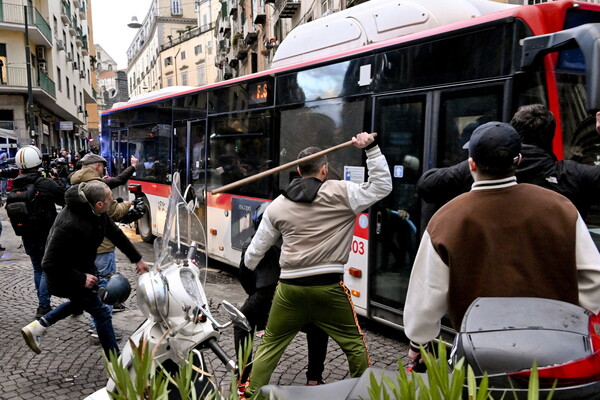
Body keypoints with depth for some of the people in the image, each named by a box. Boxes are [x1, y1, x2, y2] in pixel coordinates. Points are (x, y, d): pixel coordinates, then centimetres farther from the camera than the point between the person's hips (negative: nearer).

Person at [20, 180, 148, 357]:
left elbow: (115, 233, 1)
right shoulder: (69, 225, -38)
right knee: (101, 312, 0)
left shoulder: (95, 212, -13)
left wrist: (137, 259, 5)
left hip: (83, 267, 9)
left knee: (81, 300, 31)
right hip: (66, 275, -9)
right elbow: (50, 264, -32)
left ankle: (37, 326, 35)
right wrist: (81, 279, -28)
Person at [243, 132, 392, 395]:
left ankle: (252, 393, 23)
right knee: (354, 343, 15)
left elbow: (257, 248, 14)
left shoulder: (277, 206, 8)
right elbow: (382, 186, -3)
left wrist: (249, 269, 34)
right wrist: (370, 148, 0)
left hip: (290, 287, 3)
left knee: (270, 344, 18)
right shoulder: (341, 193, -4)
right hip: (329, 287, -2)